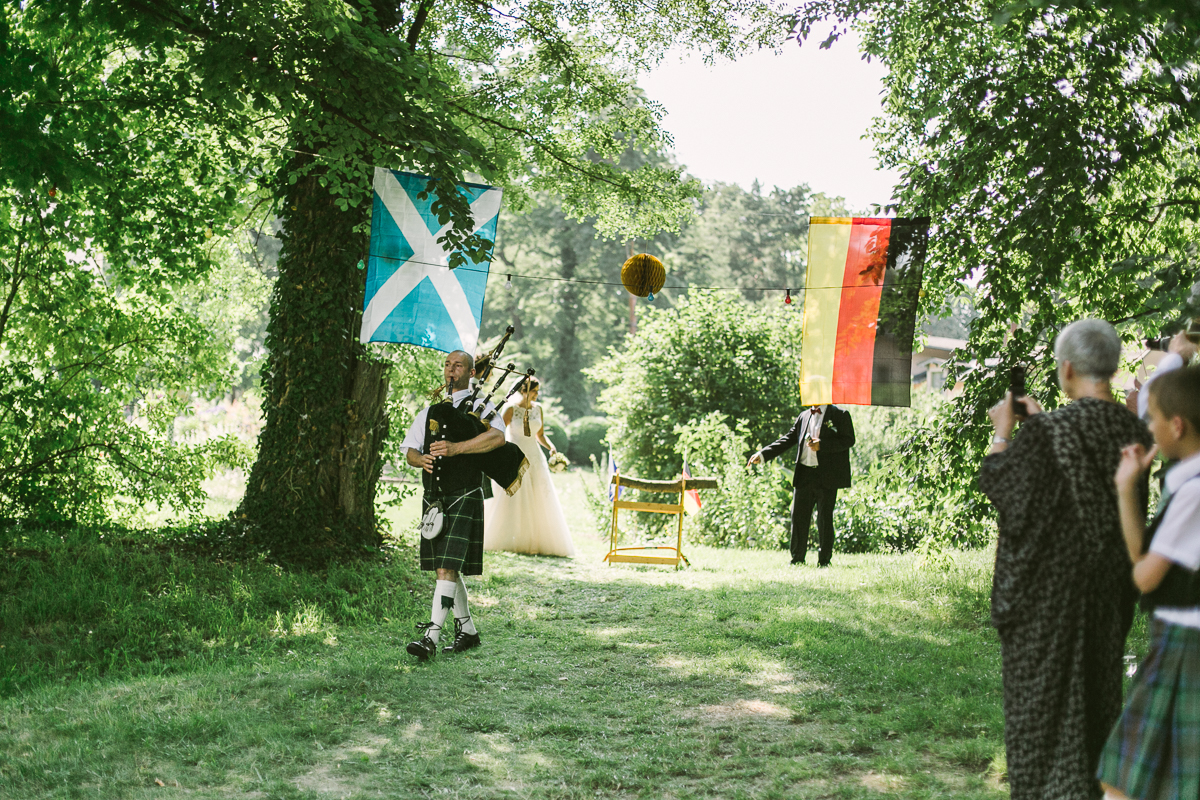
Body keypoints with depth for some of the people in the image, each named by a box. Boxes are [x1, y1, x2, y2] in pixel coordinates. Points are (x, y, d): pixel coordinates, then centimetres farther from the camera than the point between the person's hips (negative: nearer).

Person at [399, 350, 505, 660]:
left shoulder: (480, 407, 1)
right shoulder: (430, 412, 19)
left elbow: (497, 437, -19)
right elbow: (409, 449, 13)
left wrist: (454, 448, -26)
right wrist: (421, 459, -11)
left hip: (464, 498, -6)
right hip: (434, 498, 7)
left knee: (448, 568, -14)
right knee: (446, 568, 13)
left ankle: (431, 636, -18)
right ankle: (467, 630, 26)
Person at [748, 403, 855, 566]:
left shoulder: (840, 415, 1)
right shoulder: (804, 416, 16)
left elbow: (848, 440, -7)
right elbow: (787, 440, 14)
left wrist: (822, 445, -17)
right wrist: (762, 455, 5)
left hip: (827, 478, -4)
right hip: (804, 476, 4)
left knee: (825, 519, 2)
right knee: (798, 517, 3)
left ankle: (824, 560, 12)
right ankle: (797, 559, 13)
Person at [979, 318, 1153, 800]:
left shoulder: (1047, 433, -22)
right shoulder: (1133, 431, -4)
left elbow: (1001, 488, -13)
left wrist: (1002, 434, -1)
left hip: (1048, 583, -6)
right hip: (1109, 586, 6)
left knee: (1041, 690, 7)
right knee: (1098, 686, 19)